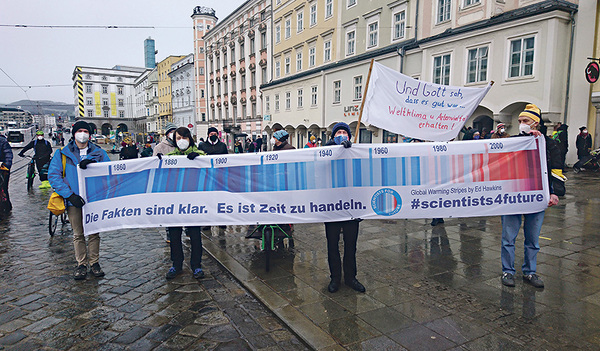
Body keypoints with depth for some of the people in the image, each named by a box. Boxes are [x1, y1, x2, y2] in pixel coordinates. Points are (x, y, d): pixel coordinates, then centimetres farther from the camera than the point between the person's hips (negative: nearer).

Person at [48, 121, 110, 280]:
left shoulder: (99, 153, 6)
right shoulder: (62, 153, 4)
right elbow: (53, 175, -2)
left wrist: (93, 164, -18)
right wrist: (69, 195, -13)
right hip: (73, 201, 0)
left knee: (94, 232, 6)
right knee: (78, 234, 7)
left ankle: (94, 262, 19)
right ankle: (81, 264, 19)